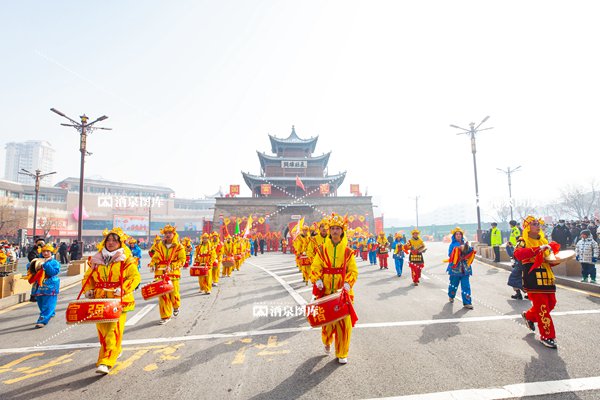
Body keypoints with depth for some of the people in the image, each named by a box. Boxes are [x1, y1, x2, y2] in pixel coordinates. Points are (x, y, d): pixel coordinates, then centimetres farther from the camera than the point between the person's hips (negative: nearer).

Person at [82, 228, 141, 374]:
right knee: (102, 329, 15)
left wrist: (123, 289, -23)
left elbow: (135, 277, -10)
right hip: (99, 300, 5)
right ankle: (115, 351, 38)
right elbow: (88, 277, 19)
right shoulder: (96, 259, 10)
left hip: (119, 301, -5)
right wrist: (88, 289, 2)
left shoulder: (126, 260, -4)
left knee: (114, 331, -9)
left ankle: (106, 362, -5)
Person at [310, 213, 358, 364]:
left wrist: (348, 284, -15)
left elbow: (353, 271, 0)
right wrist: (317, 280, -16)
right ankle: (327, 341, 43)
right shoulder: (322, 249, 1)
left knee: (344, 322, 2)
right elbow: (315, 267, 0)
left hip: (343, 292, 0)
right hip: (326, 291, 0)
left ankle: (342, 353, 22)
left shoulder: (347, 251, 1)